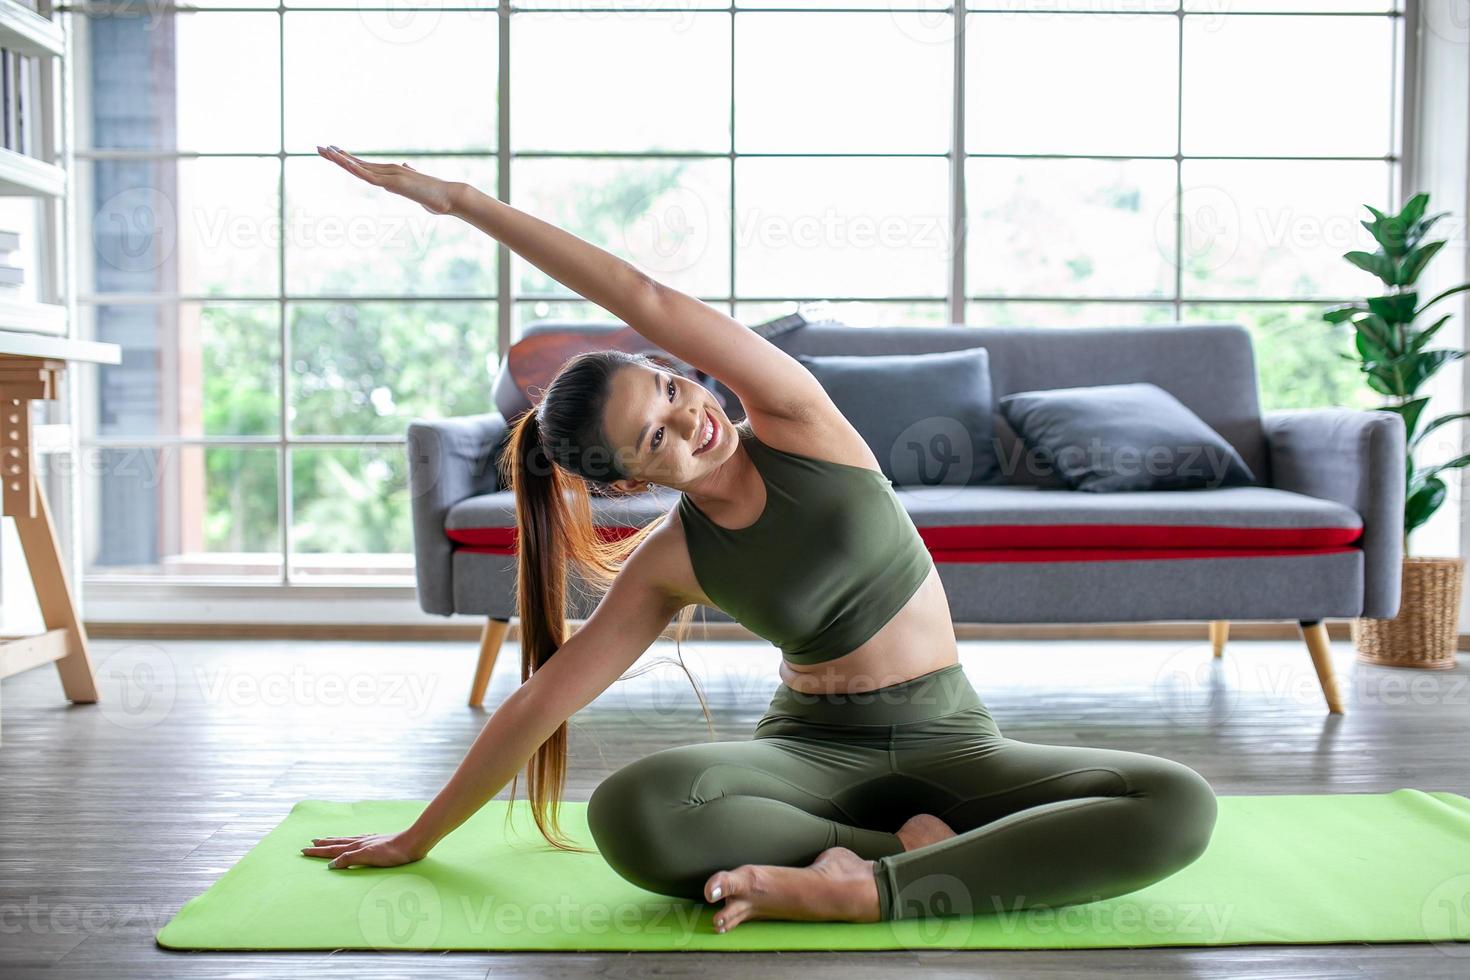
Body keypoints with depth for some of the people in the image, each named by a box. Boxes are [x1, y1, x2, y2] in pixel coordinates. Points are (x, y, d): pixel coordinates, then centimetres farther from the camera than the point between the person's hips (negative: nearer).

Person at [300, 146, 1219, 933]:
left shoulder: (796, 421, -7)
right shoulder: (668, 564, -4)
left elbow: (649, 301, -15)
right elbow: (542, 699, 2)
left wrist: (463, 198, -12)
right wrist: (419, 836, 8)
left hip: (949, 740, 1)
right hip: (811, 749, 0)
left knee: (1181, 806, -25)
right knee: (627, 813, -33)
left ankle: (859, 887, -29)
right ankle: (916, 849, -22)